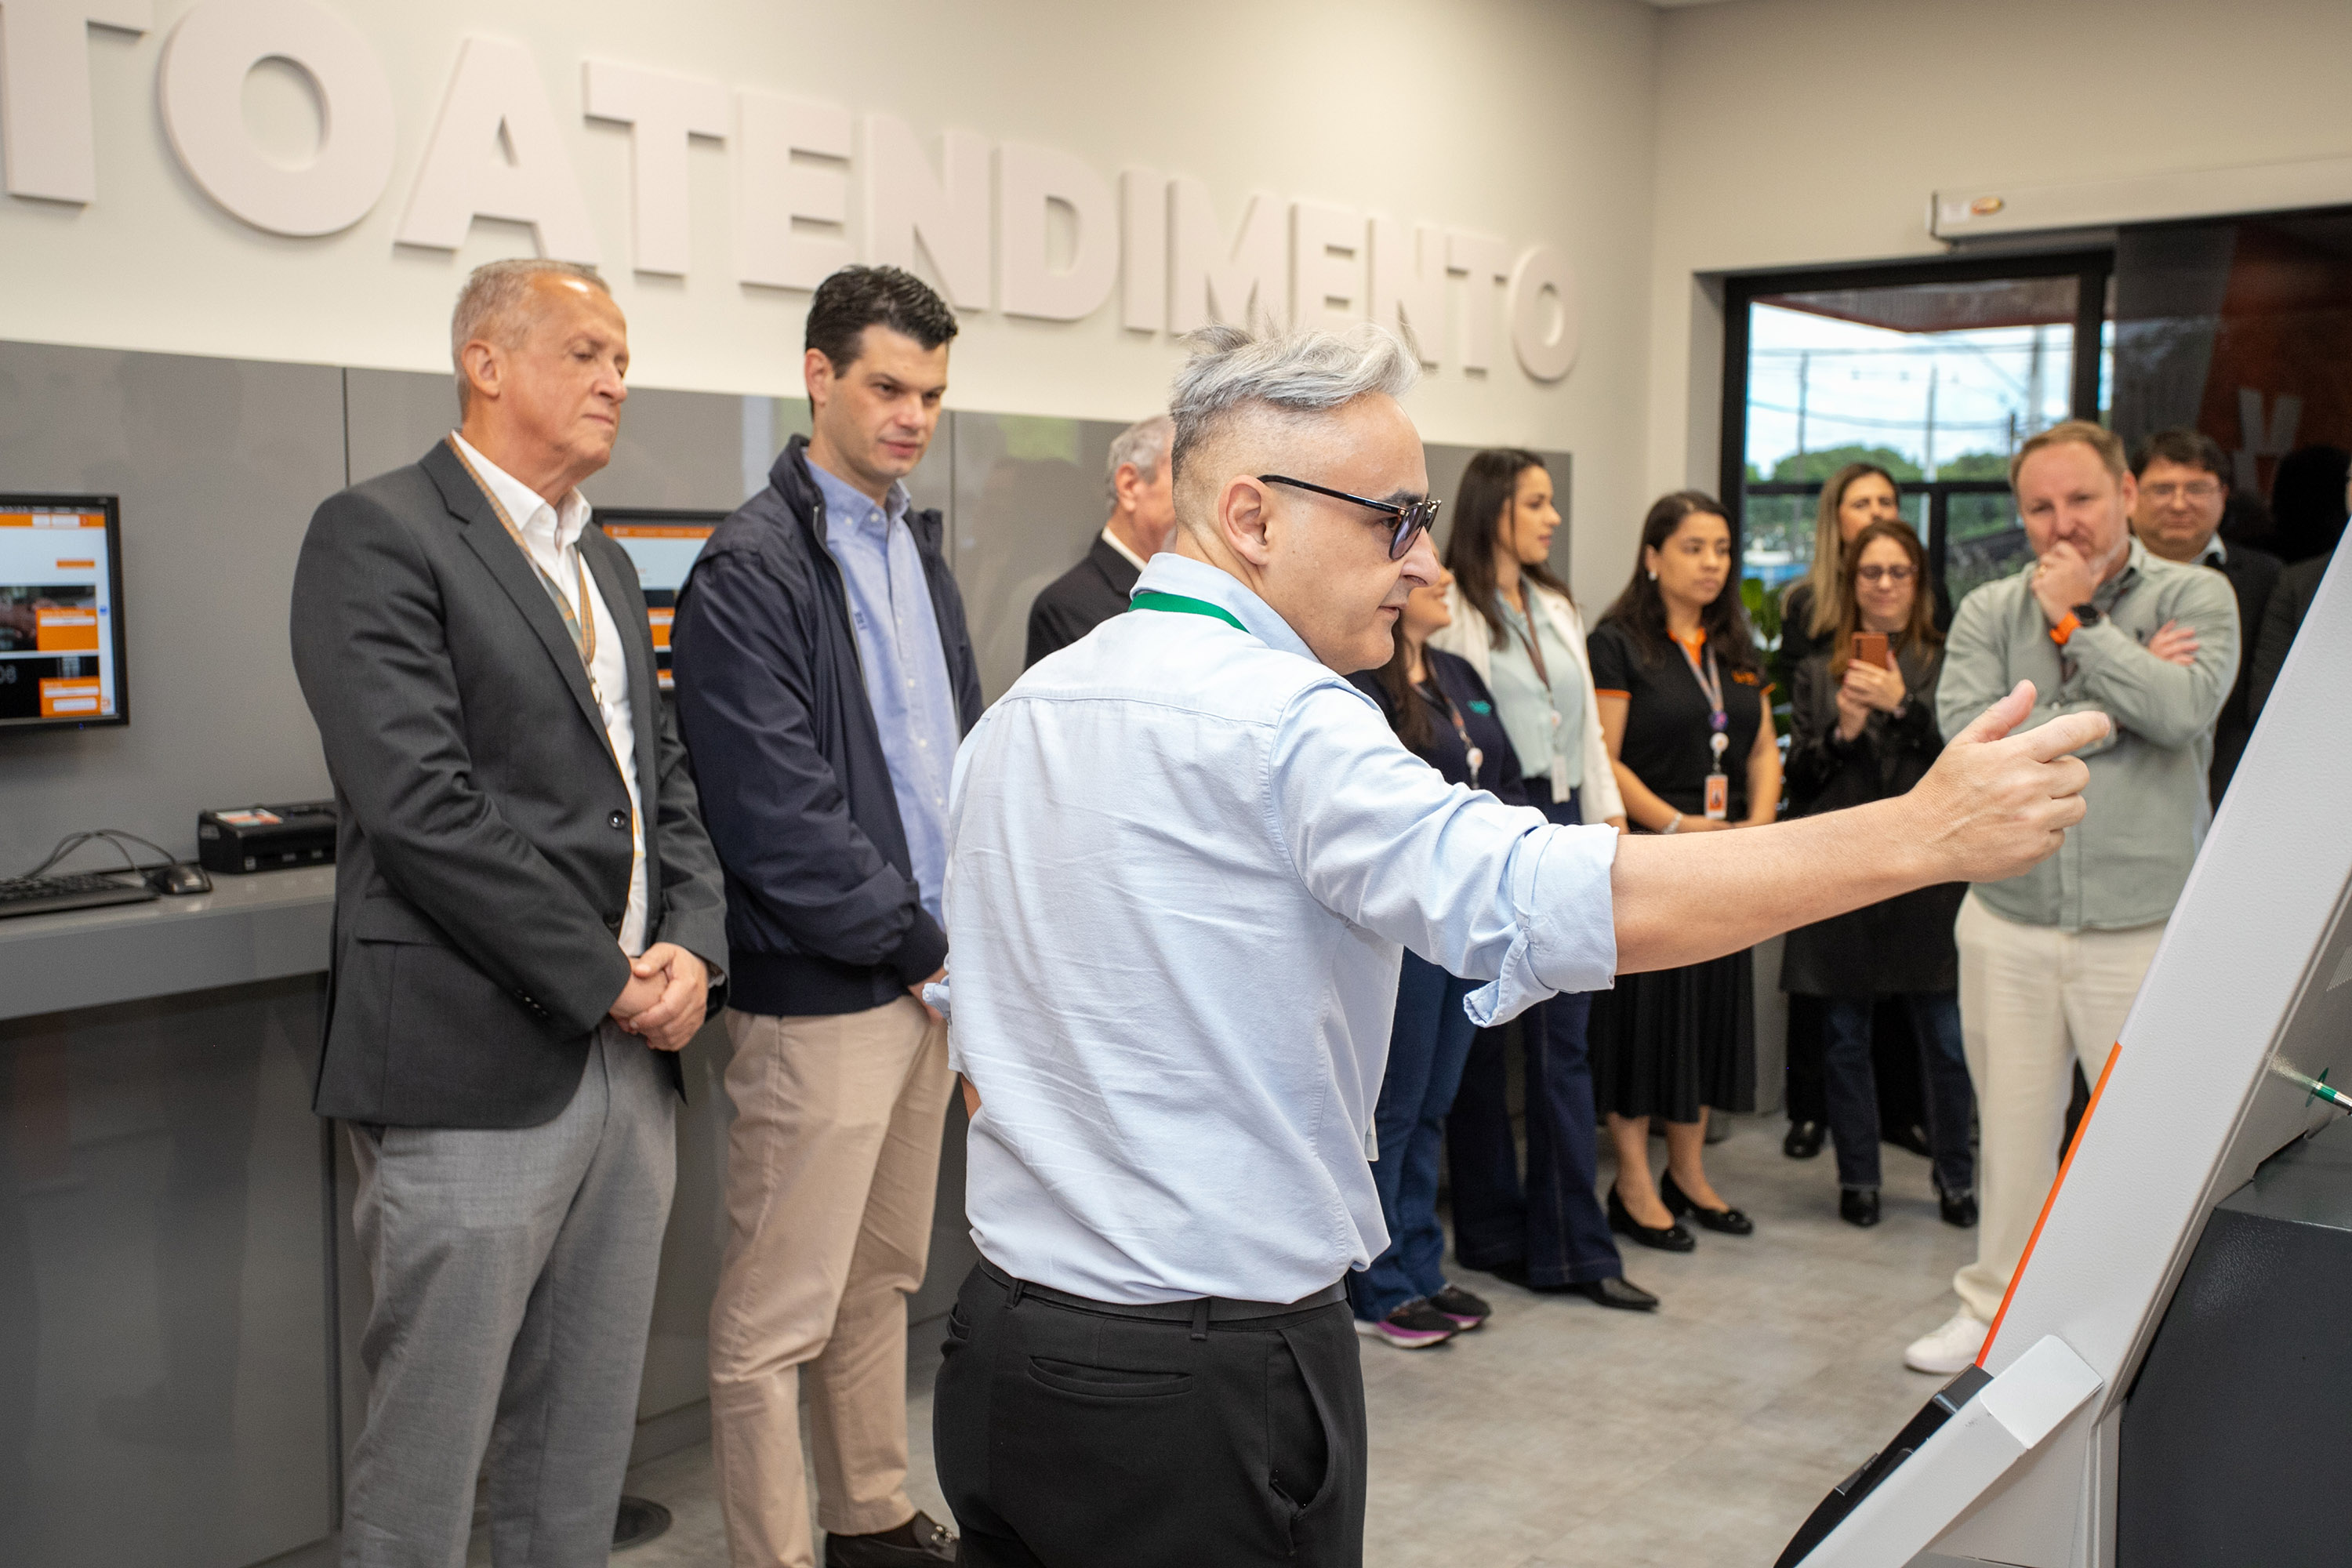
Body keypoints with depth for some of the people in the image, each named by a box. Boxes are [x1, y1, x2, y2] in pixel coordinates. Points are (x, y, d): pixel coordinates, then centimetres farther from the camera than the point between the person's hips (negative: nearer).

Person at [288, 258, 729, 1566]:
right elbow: (421, 803, -17)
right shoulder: (378, 536, -8)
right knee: (427, 1455, 3)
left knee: (585, 1452, 16)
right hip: (477, 1070, -7)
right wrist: (605, 980, -14)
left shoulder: (607, 564, 18)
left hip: (633, 1058, 8)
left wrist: (692, 946, -2)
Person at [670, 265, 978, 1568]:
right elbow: (778, 815, -18)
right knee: (779, 1315, 0)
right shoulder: (750, 569, -12)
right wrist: (926, 945, -11)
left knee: (883, 1277, 20)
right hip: (820, 991, -8)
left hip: (925, 972, 8)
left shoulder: (917, 547, 13)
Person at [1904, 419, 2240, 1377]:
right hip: (2010, 921, 2)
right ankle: (1996, 1305, 30)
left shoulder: (2194, 598, 0)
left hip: (2145, 927, -2)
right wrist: (2118, 706, -10)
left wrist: (2075, 624, -10)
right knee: (2012, 1129, 14)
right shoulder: (1990, 612, 4)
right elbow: (1968, 730, -12)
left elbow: (2184, 709, -18)